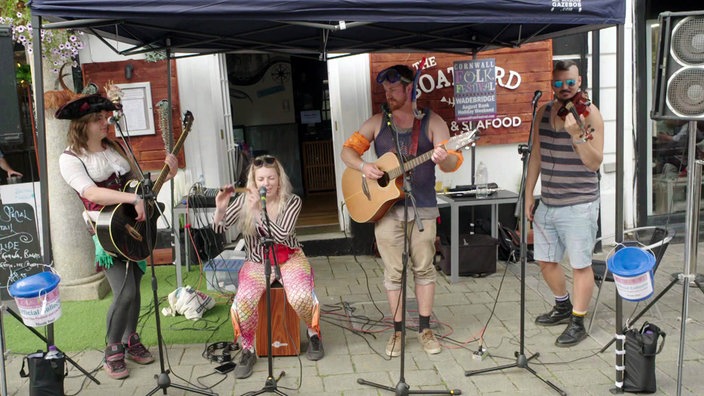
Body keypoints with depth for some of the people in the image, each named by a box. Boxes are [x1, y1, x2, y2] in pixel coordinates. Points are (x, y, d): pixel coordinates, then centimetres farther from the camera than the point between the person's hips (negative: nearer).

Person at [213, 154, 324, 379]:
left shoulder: (292, 201, -10)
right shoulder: (244, 201, -5)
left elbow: (281, 235, -23)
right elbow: (219, 228, -9)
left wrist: (259, 209, -32)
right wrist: (220, 208, -29)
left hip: (290, 258, -1)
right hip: (257, 262, 1)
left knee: (301, 297, -29)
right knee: (244, 301, -29)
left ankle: (313, 333, 4)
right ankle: (248, 351, -5)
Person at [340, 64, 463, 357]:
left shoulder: (432, 122, 1)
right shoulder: (378, 122, 8)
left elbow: (453, 162, -5)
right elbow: (348, 149, 9)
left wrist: (443, 158, -29)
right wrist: (363, 166, -12)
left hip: (422, 208, -1)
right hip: (385, 207, 1)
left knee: (424, 268, 7)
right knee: (393, 271, 5)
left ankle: (425, 329, 20)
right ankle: (397, 331, 17)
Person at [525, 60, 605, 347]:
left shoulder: (589, 113, -8)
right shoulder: (544, 112, 7)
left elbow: (594, 163, -15)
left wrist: (577, 134, -30)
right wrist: (529, 194, 10)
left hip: (579, 205, -6)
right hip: (547, 203, 6)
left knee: (580, 264, 2)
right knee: (545, 261, 16)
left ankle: (578, 323, 17)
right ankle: (563, 307, 39)